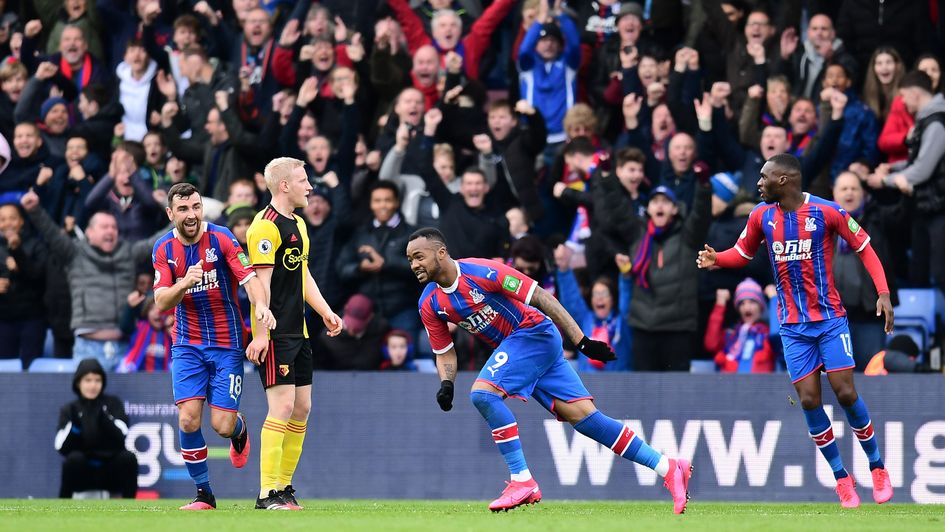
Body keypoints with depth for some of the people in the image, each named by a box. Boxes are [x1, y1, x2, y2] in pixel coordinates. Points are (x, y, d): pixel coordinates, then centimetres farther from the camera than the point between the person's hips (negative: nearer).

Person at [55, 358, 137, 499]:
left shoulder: (113, 403, 5)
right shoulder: (70, 410, 5)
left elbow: (120, 437, -10)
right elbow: (63, 448, -7)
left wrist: (104, 417, -24)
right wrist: (74, 424, -21)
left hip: (110, 473, 0)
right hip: (81, 474, 0)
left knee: (128, 458, -29)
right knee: (74, 458, -32)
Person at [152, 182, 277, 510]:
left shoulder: (220, 238, -8)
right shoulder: (164, 249, -1)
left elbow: (249, 277, -16)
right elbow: (161, 303, -6)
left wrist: (261, 305, -37)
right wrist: (184, 283, -27)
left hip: (227, 344, -2)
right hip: (188, 345, 2)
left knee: (222, 425, -7)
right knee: (189, 419, -12)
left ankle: (239, 431, 33)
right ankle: (203, 493, 4)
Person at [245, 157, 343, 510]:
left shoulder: (298, 225, 17)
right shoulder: (266, 226, -13)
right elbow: (261, 282, -19)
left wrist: (325, 312, 16)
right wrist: (260, 333, -23)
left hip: (297, 332, 10)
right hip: (275, 335, -10)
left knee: (302, 407, 9)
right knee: (282, 406, -13)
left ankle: (285, 486, 16)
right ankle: (268, 493, -11)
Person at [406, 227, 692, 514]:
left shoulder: (481, 272, -21)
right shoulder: (430, 305, 0)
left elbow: (540, 297, -20)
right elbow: (445, 353, 11)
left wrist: (581, 341, -23)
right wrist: (446, 383, -11)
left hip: (534, 332, -7)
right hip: (510, 346, 7)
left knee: (482, 392, -25)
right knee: (583, 415, -2)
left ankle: (522, 481, -19)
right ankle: (668, 468, 1)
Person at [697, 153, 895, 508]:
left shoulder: (827, 212, -12)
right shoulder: (762, 215, 0)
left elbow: (864, 248, -4)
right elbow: (742, 253, 14)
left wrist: (883, 293, -13)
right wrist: (716, 259, -8)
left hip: (830, 318, -3)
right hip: (793, 325, 3)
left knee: (845, 393, -9)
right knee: (809, 400, -4)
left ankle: (877, 468, 10)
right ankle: (841, 477, 9)